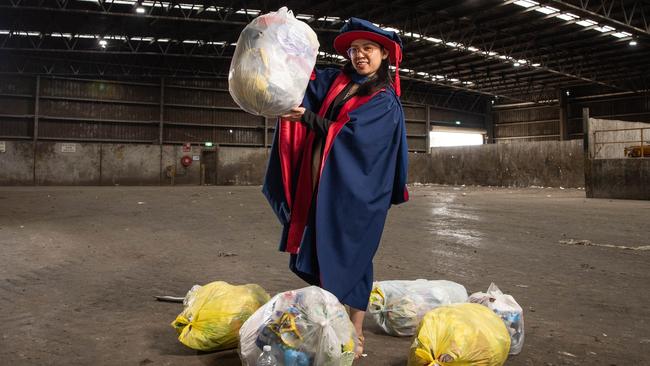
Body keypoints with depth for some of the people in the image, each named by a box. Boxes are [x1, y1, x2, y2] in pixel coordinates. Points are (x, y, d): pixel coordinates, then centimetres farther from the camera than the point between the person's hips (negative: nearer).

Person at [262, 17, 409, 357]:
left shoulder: (386, 100, -2)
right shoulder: (335, 80, 14)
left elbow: (350, 132, -15)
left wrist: (306, 117, -21)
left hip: (354, 189, -5)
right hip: (319, 182, 5)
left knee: (351, 256, 1)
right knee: (320, 253, 9)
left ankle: (355, 333, 13)